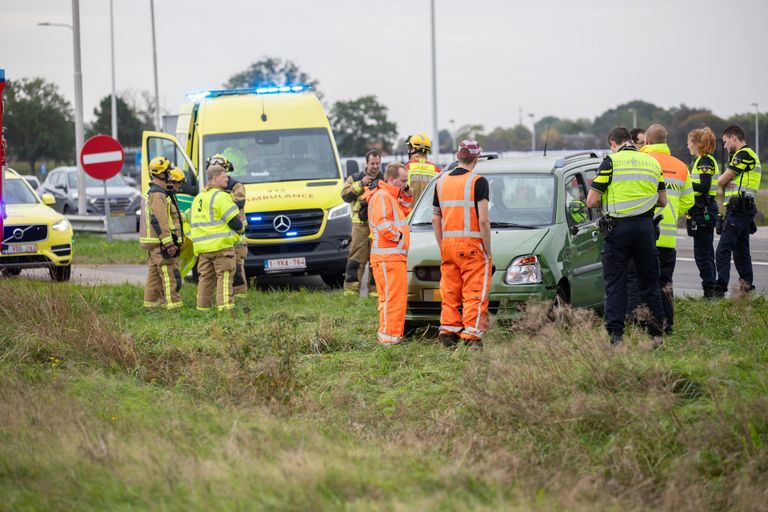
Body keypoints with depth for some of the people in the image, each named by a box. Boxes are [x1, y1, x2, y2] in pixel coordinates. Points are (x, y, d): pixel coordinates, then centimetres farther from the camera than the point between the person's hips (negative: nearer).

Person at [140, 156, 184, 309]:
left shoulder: (156, 192, 18)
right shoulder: (158, 194, -17)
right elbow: (158, 221, -23)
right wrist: (168, 243, -24)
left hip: (154, 243, 11)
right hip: (160, 243, -11)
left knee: (154, 273, 14)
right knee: (170, 275, -10)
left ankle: (150, 302, 18)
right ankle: (173, 303, -12)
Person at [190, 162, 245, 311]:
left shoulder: (198, 198, 18)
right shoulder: (220, 196, -10)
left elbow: (192, 222, 22)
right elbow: (233, 220, -12)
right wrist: (240, 229, 8)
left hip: (202, 247, 8)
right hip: (221, 244, -8)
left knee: (205, 277, 11)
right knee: (224, 276, -5)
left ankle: (202, 307, 12)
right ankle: (225, 306, -11)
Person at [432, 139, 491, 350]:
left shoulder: (442, 181, 11)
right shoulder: (478, 182, -8)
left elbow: (435, 219, 13)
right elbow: (483, 220, -13)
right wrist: (488, 249, -5)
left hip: (448, 245, 6)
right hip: (472, 245, -5)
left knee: (450, 292, 13)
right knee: (475, 293, -3)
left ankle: (448, 331, 12)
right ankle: (471, 337, -8)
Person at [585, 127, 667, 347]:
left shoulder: (611, 162, -4)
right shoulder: (653, 162, 11)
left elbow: (591, 201, -6)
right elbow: (662, 201, 17)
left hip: (618, 228, -4)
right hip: (645, 227, 4)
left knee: (615, 283, 2)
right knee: (649, 281, 12)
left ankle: (616, 335, -4)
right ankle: (656, 334, 13)